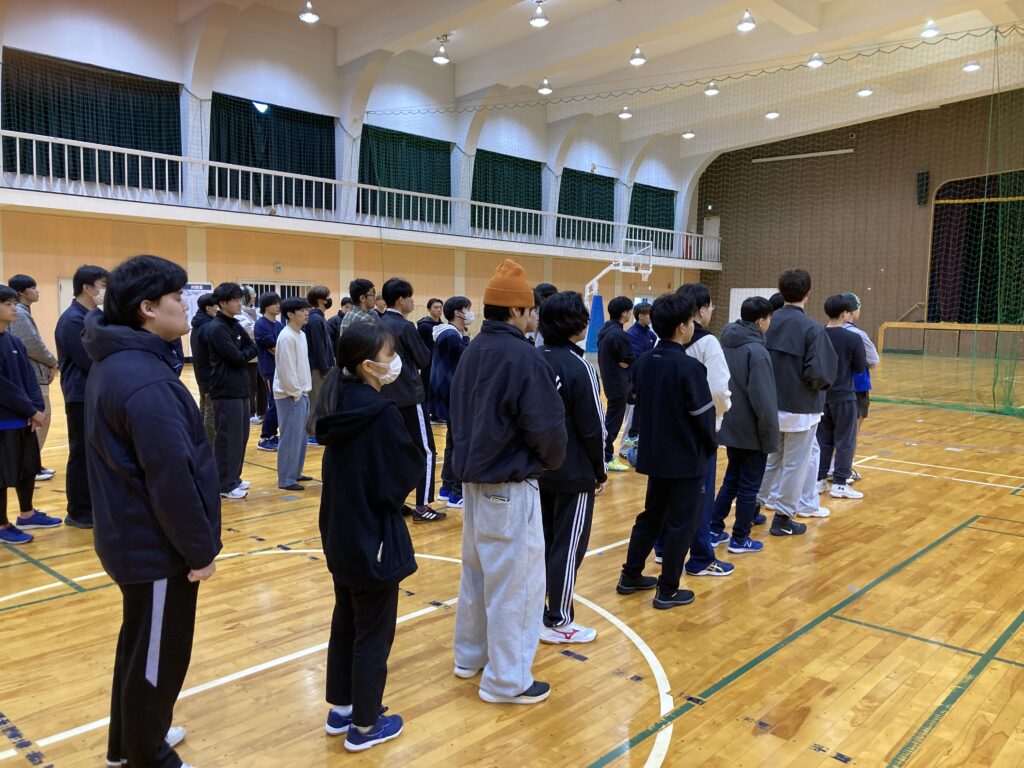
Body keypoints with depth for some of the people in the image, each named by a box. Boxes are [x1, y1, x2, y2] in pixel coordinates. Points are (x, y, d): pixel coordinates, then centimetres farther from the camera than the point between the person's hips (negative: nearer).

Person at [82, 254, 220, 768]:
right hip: (157, 547, -11)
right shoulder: (146, 381, -27)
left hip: (134, 539, 11)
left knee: (138, 647, 26)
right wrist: (200, 549, -16)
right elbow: (172, 479, -28)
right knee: (158, 660, 8)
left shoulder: (115, 361, 6)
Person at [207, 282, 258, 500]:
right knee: (228, 438, -3)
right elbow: (237, 357, -18)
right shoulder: (217, 329, -14)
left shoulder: (235, 325, 13)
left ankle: (234, 478, 24)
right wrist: (248, 351, -1)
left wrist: (245, 352, -9)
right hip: (226, 391, -9)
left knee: (241, 436, 14)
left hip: (240, 388, 9)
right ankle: (225, 485, 5)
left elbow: (252, 349, 10)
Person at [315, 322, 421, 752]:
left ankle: (340, 709, 36)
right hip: (373, 539, -8)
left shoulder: (339, 404, 0)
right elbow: (409, 471, -17)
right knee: (373, 634, 8)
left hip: (340, 534, 8)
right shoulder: (380, 413, -24)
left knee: (345, 621, 21)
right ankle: (364, 727, 23)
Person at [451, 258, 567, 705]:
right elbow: (546, 427, -20)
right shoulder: (523, 358, -20)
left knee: (477, 571, 21)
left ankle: (471, 655, 35)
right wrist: (552, 462, -1)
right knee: (515, 582, 3)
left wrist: (473, 457, 13)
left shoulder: (472, 352, 6)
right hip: (509, 486, -9)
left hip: (474, 477, 9)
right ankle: (506, 681, 15)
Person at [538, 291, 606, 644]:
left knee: (540, 540, 17)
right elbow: (592, 428, -16)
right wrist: (600, 471, -3)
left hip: (538, 468, 7)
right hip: (573, 471, -7)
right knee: (568, 545, 3)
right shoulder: (579, 366, -18)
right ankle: (557, 622, 12)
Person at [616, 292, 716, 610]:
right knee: (681, 523, 5)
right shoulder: (689, 366, -20)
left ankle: (630, 576, 27)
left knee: (651, 515, 20)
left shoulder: (643, 362, 2)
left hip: (654, 454, 7)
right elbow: (703, 415, -15)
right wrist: (710, 446, 2)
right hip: (686, 458, -7)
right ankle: (667, 591, 13)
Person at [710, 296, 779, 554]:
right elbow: (763, 399, -22)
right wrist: (770, 434, -14)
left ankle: (715, 531, 21)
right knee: (749, 485, 6)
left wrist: (726, 414, 16)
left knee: (731, 479, 19)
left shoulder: (727, 343, 4)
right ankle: (740, 539, 16)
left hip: (730, 426, 8)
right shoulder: (756, 350, -20)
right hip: (751, 431, -8)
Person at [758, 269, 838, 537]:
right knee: (794, 465, 8)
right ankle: (783, 518, 16)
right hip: (800, 409, -5)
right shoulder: (812, 329, -16)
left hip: (771, 405, 5)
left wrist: (773, 383, 9)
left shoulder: (768, 322, -3)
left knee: (771, 459, 22)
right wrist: (820, 386, 0)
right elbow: (819, 374, -21)